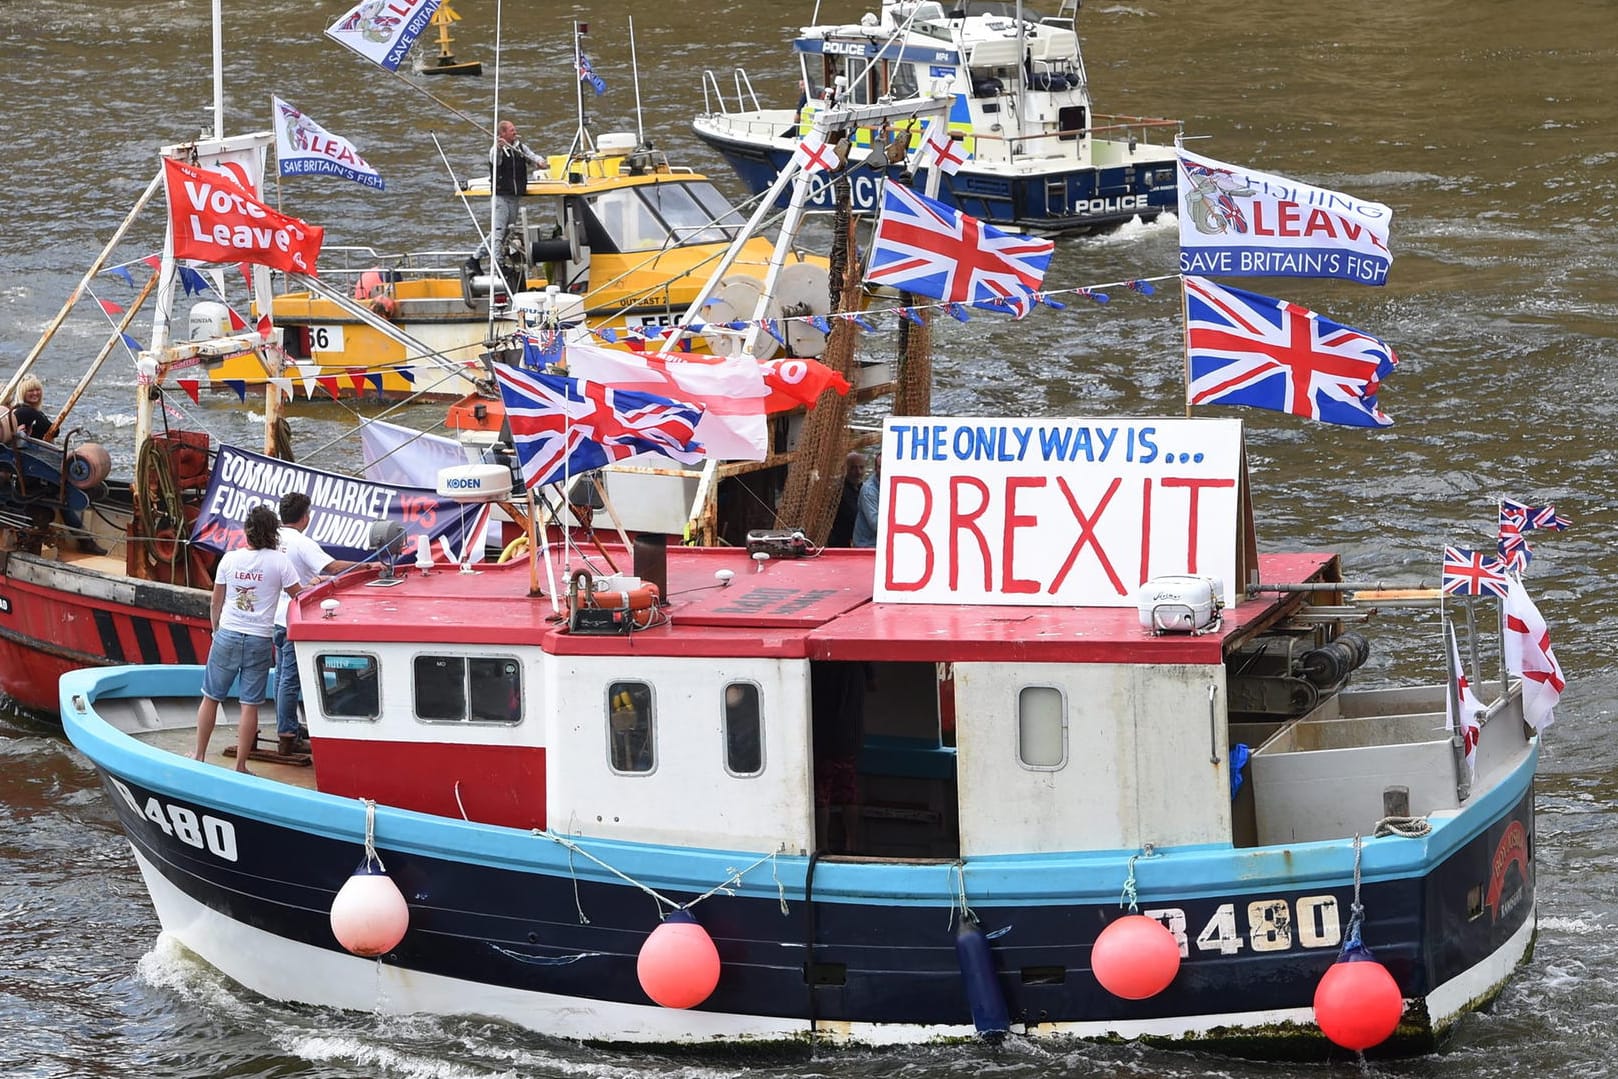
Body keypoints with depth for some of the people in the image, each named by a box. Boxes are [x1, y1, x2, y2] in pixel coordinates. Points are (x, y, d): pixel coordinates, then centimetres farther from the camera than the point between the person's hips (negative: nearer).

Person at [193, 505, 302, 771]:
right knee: (250, 704, 4)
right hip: (260, 640, -1)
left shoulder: (230, 559, 0)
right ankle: (240, 766, 7)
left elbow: (216, 605, 6)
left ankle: (199, 755, 23)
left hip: (227, 635, 2)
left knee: (211, 697, 14)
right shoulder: (279, 561, -7)